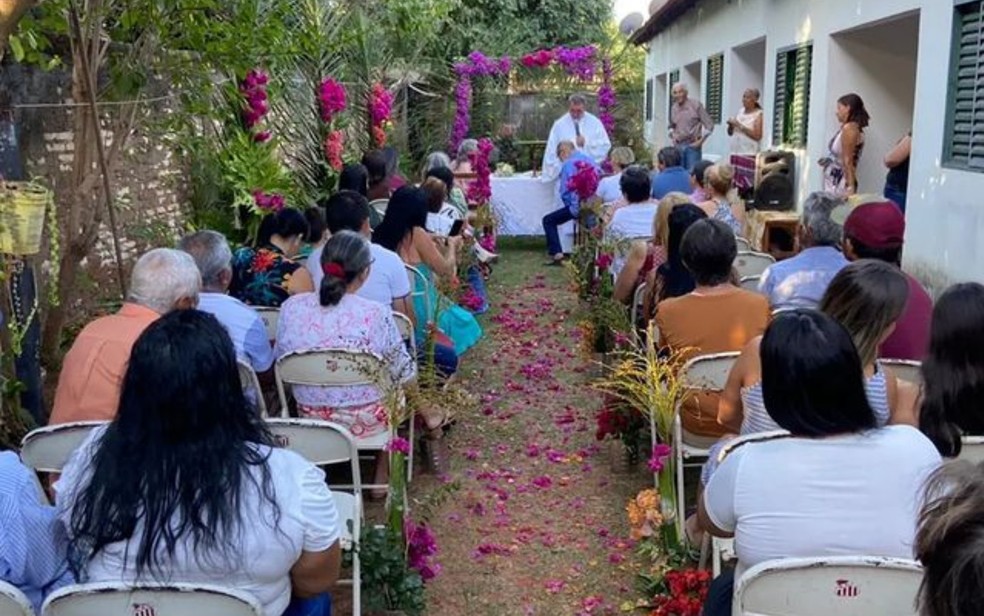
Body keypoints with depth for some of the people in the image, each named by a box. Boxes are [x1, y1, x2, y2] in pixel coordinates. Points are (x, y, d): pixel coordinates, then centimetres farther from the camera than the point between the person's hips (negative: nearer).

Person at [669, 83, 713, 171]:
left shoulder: (695, 104, -6)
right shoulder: (673, 107, 9)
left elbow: (709, 125, -5)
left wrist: (701, 140, -8)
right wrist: (672, 137, 13)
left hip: (692, 145, -5)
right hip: (678, 146, 5)